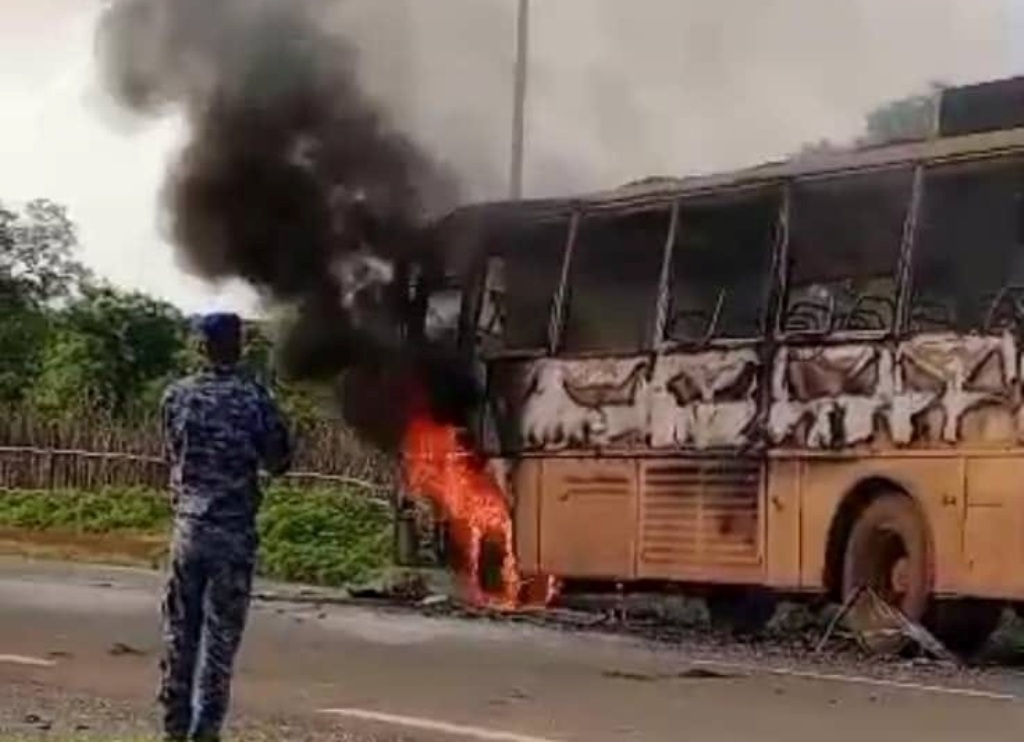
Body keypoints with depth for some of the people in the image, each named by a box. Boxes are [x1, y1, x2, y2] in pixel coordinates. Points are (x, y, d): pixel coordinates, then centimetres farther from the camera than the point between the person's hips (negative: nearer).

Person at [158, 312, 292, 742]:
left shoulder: (177, 395, 1)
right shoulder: (254, 399, -9)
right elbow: (279, 463, -1)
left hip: (188, 525, 3)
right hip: (235, 532, -3)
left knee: (179, 630, 10)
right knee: (221, 634, 3)